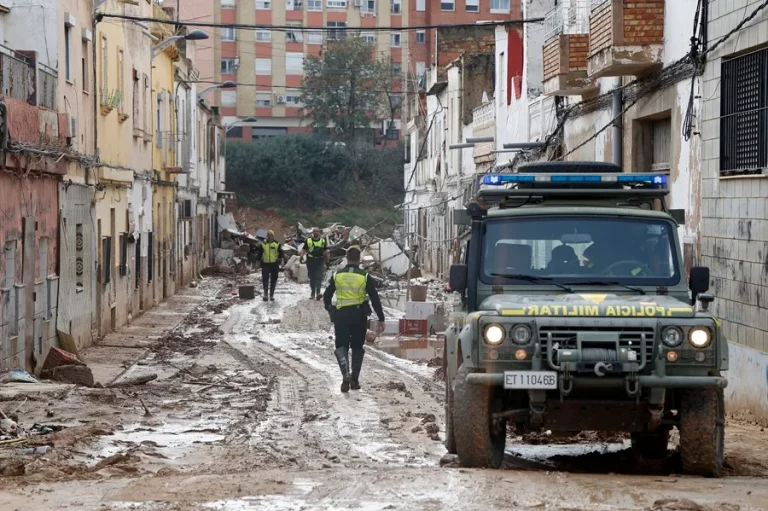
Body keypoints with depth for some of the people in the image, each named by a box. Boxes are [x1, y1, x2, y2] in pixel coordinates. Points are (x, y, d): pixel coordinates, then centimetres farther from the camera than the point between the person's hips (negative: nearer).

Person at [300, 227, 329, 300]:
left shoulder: (323, 241, 10)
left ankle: (318, 293, -23)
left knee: (319, 277, -15)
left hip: (320, 262, -1)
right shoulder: (308, 241, 8)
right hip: (310, 261, 1)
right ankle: (313, 294, 16)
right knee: (312, 278, 7)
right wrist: (301, 256, -17)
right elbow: (303, 250, 2)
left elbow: (325, 252, 15)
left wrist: (327, 262, 15)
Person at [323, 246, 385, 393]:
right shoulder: (365, 276, -4)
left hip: (341, 315, 0)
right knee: (357, 348, 14)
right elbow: (375, 299, -4)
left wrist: (330, 311, 26)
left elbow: (326, 296, 8)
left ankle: (346, 374, -20)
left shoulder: (337, 275, 1)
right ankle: (354, 380, 15)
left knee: (341, 346, 4)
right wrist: (381, 319, 0)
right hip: (359, 315, 0)